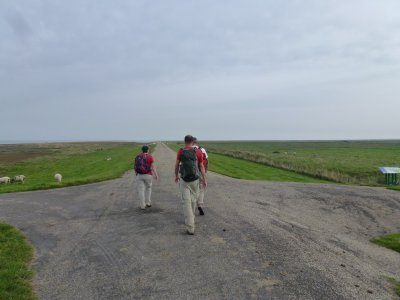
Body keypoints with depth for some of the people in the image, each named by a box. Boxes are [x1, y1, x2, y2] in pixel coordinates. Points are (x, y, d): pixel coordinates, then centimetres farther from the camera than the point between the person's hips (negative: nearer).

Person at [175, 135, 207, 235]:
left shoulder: (180, 152, -6)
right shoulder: (198, 152, -7)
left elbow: (177, 165, 6)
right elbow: (201, 166, -4)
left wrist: (176, 176, 22)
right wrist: (204, 180, 3)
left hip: (184, 180, -1)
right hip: (195, 180, 2)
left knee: (187, 202, -3)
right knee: (193, 200, 21)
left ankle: (190, 228, -9)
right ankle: (190, 220, 39)